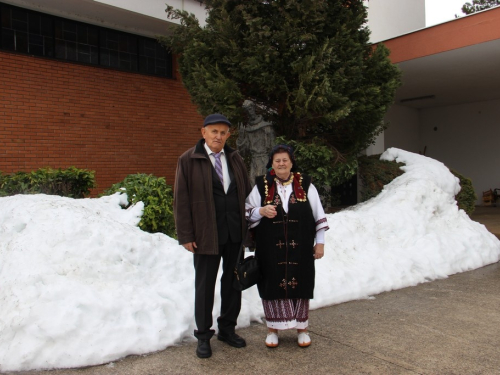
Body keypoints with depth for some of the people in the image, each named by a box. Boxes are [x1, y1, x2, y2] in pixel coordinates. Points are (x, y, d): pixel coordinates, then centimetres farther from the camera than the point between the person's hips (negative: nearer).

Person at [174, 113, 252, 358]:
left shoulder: (234, 159, 9)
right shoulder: (188, 160, -5)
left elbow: (246, 192, 12)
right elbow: (181, 200, -7)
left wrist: (249, 224, 6)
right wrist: (186, 235, -10)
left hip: (235, 232, 5)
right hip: (206, 234, -4)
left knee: (233, 281, 14)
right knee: (205, 285, 7)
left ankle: (227, 329, 32)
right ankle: (203, 335, 24)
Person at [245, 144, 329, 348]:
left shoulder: (305, 184, 4)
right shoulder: (261, 186, 3)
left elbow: (318, 216, 7)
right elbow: (247, 213, 6)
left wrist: (320, 242, 3)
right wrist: (261, 211, -15)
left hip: (299, 248, 0)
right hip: (270, 249, 0)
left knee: (299, 285, 7)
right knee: (273, 285, 5)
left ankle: (302, 327, 26)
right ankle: (273, 328, 23)